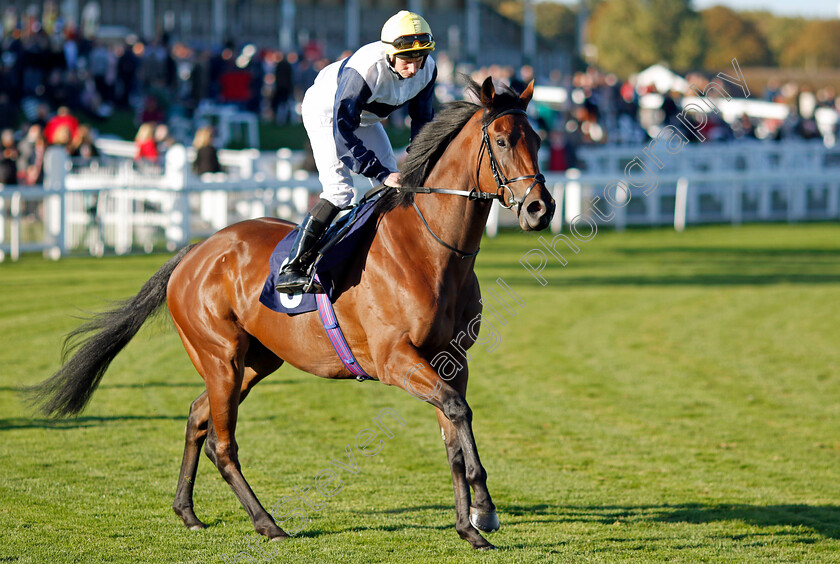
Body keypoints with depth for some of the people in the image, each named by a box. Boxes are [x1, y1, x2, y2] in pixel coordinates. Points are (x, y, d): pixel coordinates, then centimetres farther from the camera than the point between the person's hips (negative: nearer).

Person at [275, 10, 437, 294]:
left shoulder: (427, 70, -21)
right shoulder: (363, 71, -41)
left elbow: (422, 120, -4)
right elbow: (343, 132, -38)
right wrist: (382, 174, -42)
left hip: (365, 118, 7)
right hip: (327, 112, -7)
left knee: (394, 190, 4)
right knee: (339, 191, -22)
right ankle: (291, 269, -23)